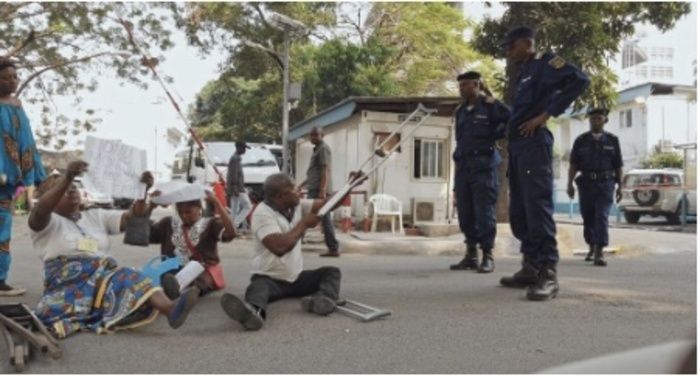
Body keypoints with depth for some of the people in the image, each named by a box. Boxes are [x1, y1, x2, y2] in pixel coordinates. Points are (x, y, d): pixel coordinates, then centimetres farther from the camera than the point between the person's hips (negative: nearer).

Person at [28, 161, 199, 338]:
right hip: (69, 284, -1)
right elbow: (40, 211, -18)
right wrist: (67, 178, -33)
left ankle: (170, 308, -58)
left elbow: (131, 219, 8)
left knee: (127, 278, -33)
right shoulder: (46, 223, 7)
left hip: (104, 278, 2)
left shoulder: (96, 216, 22)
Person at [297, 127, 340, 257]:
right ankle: (334, 248, 6)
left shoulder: (323, 148, -8)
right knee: (325, 219, 7)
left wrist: (322, 190, -25)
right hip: (315, 189, 10)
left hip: (317, 189, -10)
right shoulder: (318, 149, 22)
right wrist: (303, 184, 30)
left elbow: (325, 171, -17)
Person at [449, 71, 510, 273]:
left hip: (484, 165, -6)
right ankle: (471, 255, 13)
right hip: (463, 167, 7)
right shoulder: (460, 111, 18)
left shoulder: (490, 105, -1)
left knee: (484, 213, -7)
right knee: (465, 213, 6)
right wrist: (457, 171, 16)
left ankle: (487, 256, -2)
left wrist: (496, 135, -6)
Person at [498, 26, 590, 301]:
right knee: (519, 212, 8)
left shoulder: (544, 63, 0)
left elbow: (579, 80, -17)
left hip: (534, 145, -10)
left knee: (538, 208, -14)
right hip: (517, 147, 10)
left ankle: (548, 273, -13)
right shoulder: (523, 74, 25)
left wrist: (546, 115, -17)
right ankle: (531, 268, 14)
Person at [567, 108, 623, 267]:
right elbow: (573, 164, 5)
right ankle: (591, 247, 31)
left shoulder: (612, 140, 6)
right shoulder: (581, 140, 6)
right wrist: (570, 184, -3)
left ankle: (599, 253, -16)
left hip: (605, 183, -1)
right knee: (588, 218, 9)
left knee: (601, 217, -13)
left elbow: (618, 165, 7)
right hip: (586, 183, 2)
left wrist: (620, 186, 3)